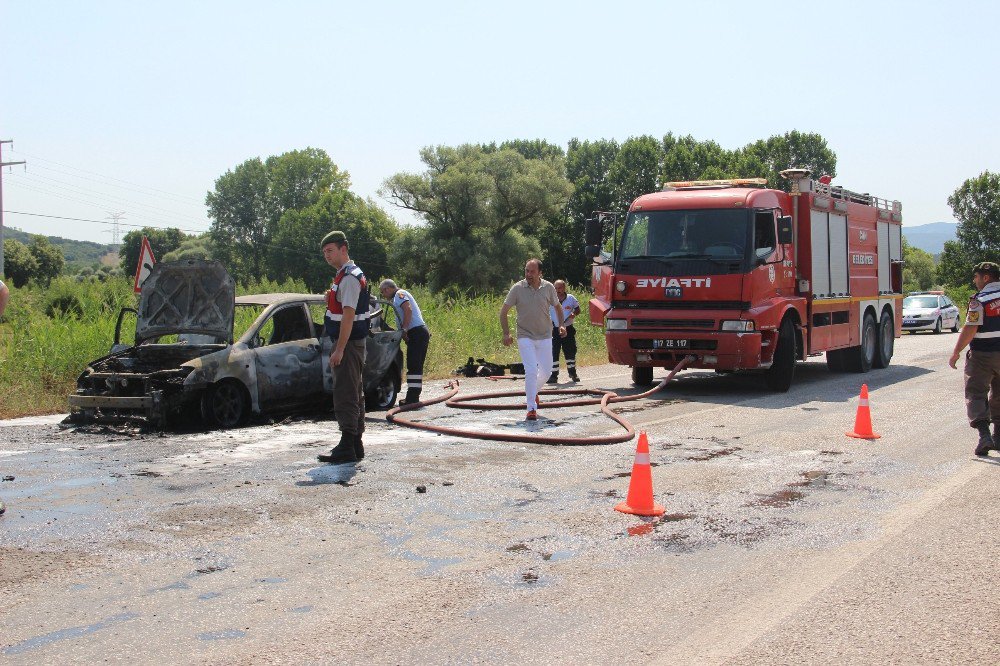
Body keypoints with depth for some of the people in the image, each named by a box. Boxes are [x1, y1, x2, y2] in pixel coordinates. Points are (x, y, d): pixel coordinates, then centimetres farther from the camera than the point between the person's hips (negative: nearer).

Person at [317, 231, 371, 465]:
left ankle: (347, 447, -11)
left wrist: (339, 349, -25)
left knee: (345, 395, -11)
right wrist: (331, 299, 10)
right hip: (353, 343, 11)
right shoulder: (347, 275, 17)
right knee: (354, 394, 14)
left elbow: (348, 315, -23)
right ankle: (356, 444, 22)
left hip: (348, 343, -11)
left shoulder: (349, 278, -16)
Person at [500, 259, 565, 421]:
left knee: (545, 371, 9)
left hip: (545, 336, 3)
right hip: (525, 336, -3)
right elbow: (503, 311, 0)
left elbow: (557, 307, 16)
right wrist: (506, 334, -7)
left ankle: (533, 392, 39)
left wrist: (561, 325, 3)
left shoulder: (548, 287, -2)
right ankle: (531, 409, -9)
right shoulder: (517, 288, -8)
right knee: (531, 371, -14)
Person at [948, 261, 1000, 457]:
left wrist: (956, 353, -11)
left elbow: (970, 329, -18)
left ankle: (984, 434, -17)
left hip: (982, 354, -6)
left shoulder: (979, 300, -14)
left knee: (976, 393, -1)